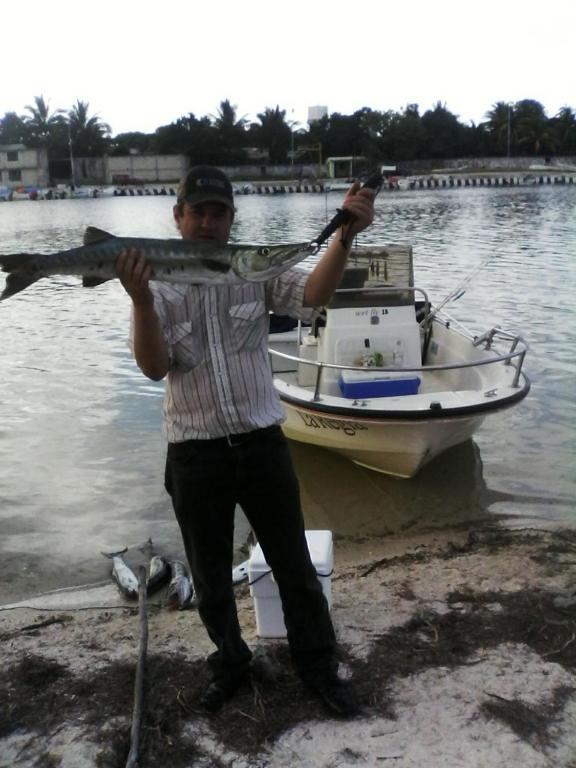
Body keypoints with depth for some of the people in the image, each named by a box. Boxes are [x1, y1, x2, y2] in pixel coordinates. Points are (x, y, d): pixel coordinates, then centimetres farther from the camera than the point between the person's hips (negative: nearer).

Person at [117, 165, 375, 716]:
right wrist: (140, 300, -29)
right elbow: (154, 368, -13)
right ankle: (230, 662, 41)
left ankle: (317, 665, 33)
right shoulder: (159, 285, -2)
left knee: (294, 565, 12)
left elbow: (314, 295, -20)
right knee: (210, 577, 17)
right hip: (194, 455, 0)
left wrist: (346, 235, -36)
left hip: (262, 444, 0)